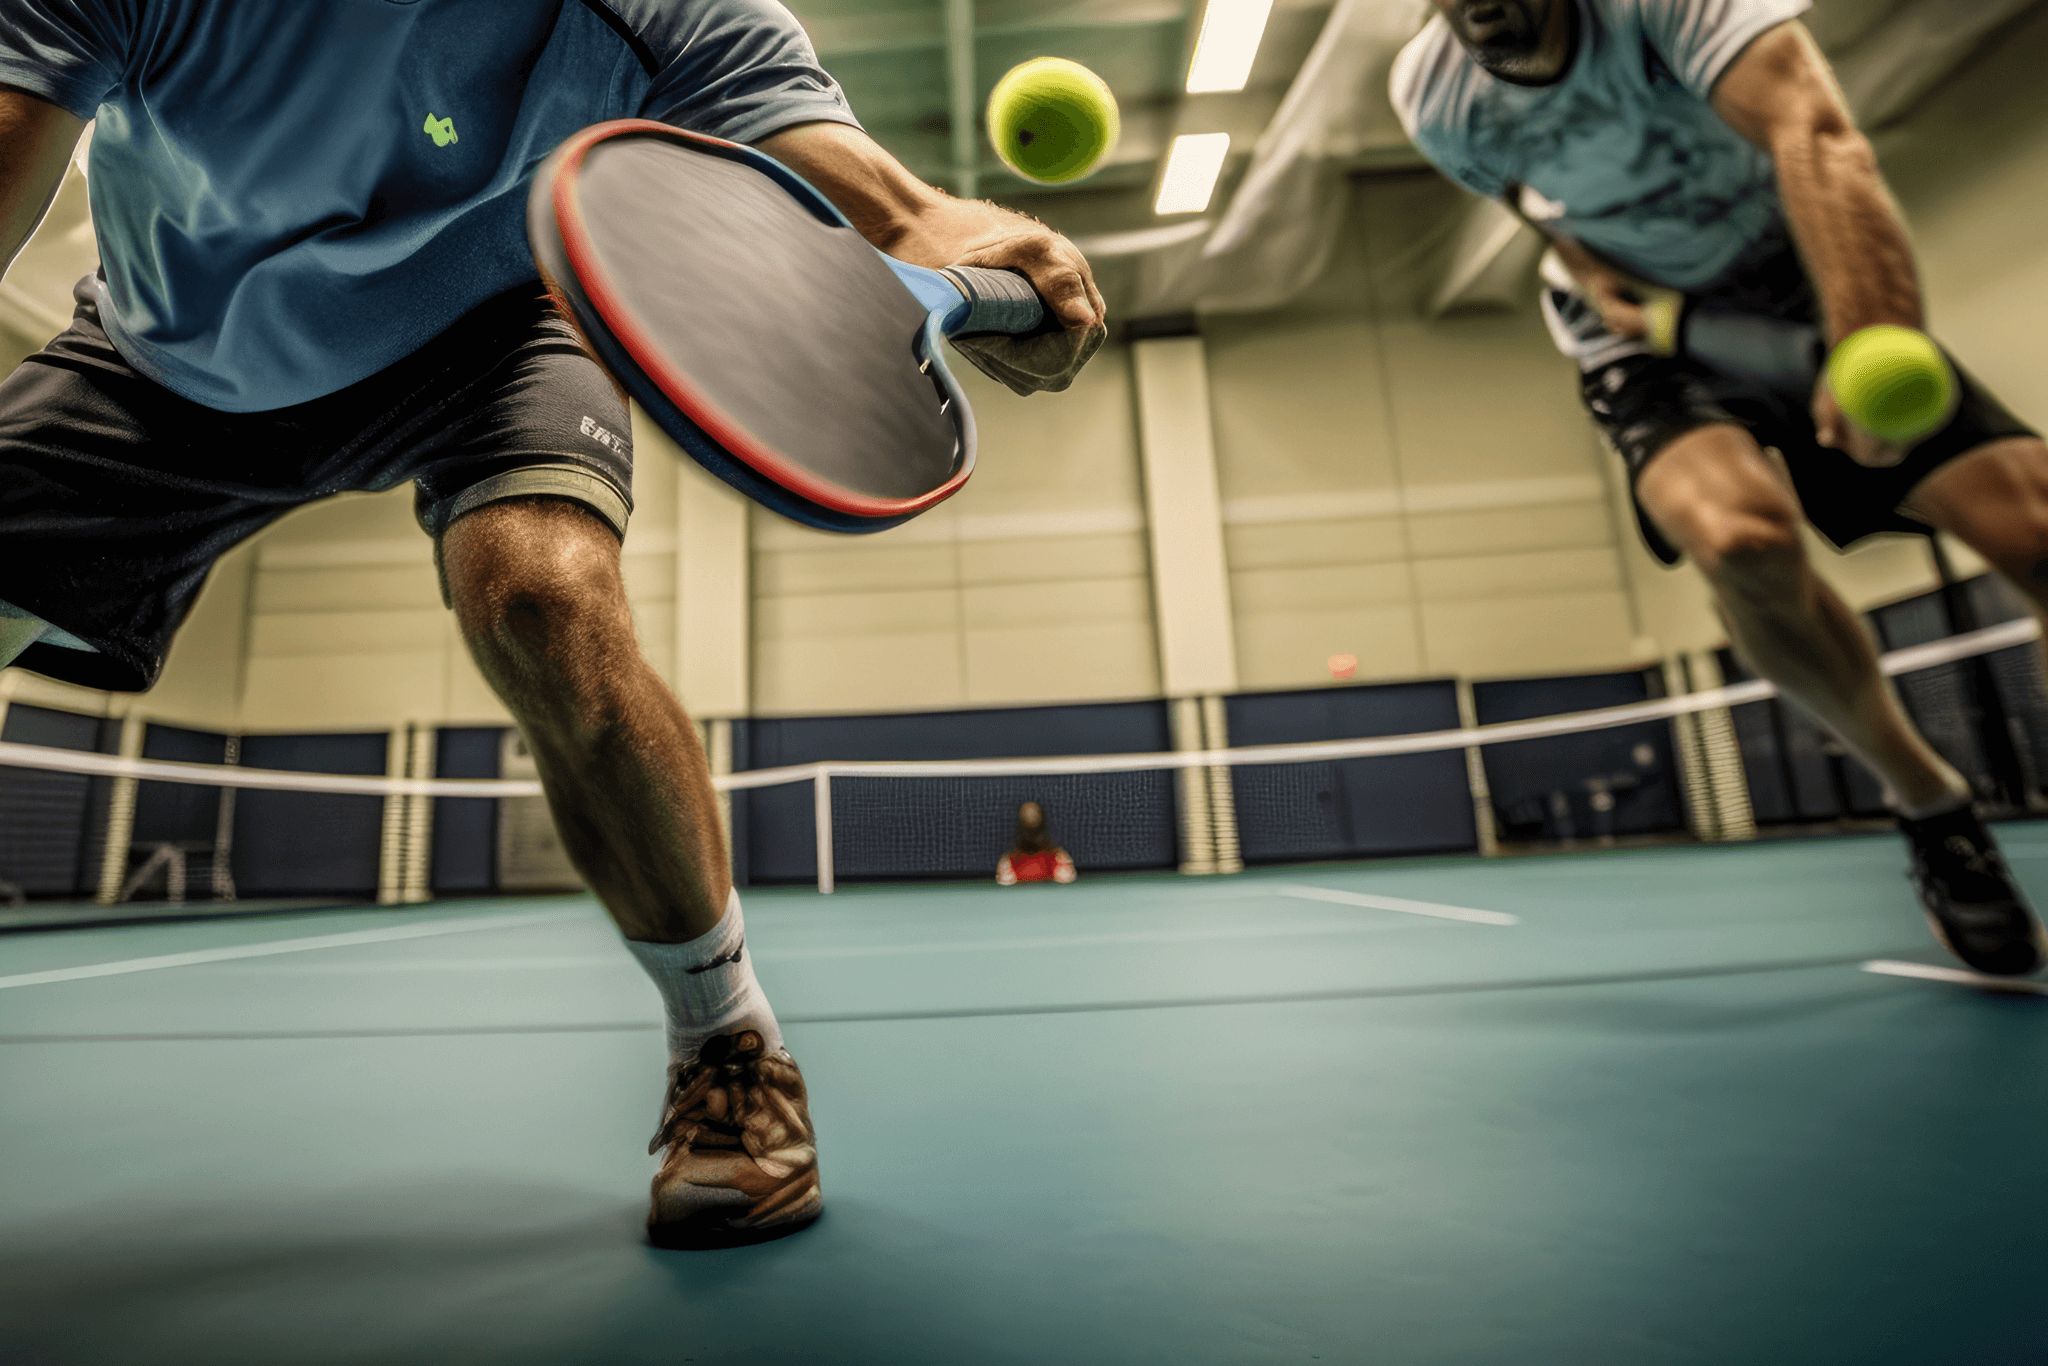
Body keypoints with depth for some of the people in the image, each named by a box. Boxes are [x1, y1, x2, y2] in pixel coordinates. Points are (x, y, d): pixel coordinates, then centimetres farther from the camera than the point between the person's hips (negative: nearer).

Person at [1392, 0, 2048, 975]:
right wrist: (1595, 276, -14)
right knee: (1742, 538, -32)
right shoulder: (1433, 96, -12)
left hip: (1811, 310, 0)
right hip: (1646, 334, 0)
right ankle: (1927, 804, -8)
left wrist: (1873, 343, -55)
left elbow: (1813, 136, -39)